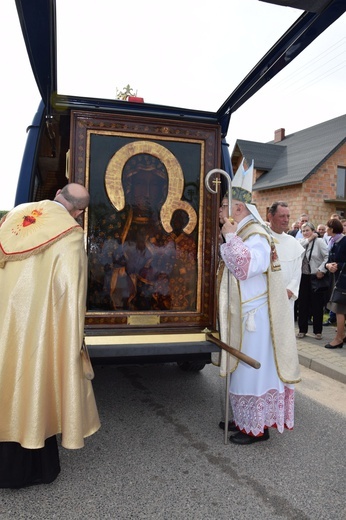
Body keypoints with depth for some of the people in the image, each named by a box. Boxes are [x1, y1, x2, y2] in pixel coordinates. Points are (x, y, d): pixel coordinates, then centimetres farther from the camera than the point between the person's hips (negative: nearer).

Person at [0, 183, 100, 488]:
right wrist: (75, 336, -9)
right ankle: (35, 467, 27)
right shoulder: (70, 234, -13)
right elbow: (69, 290, -16)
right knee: (34, 385, 9)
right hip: (37, 325, -5)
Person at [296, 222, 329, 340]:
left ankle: (318, 331, 17)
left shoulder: (319, 241, -8)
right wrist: (308, 239, -11)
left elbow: (328, 257, -15)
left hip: (316, 277, -4)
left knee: (317, 305, 4)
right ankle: (302, 329, 19)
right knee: (303, 303, 8)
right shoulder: (302, 242, 9)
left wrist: (321, 270, -19)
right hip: (304, 276, 5)